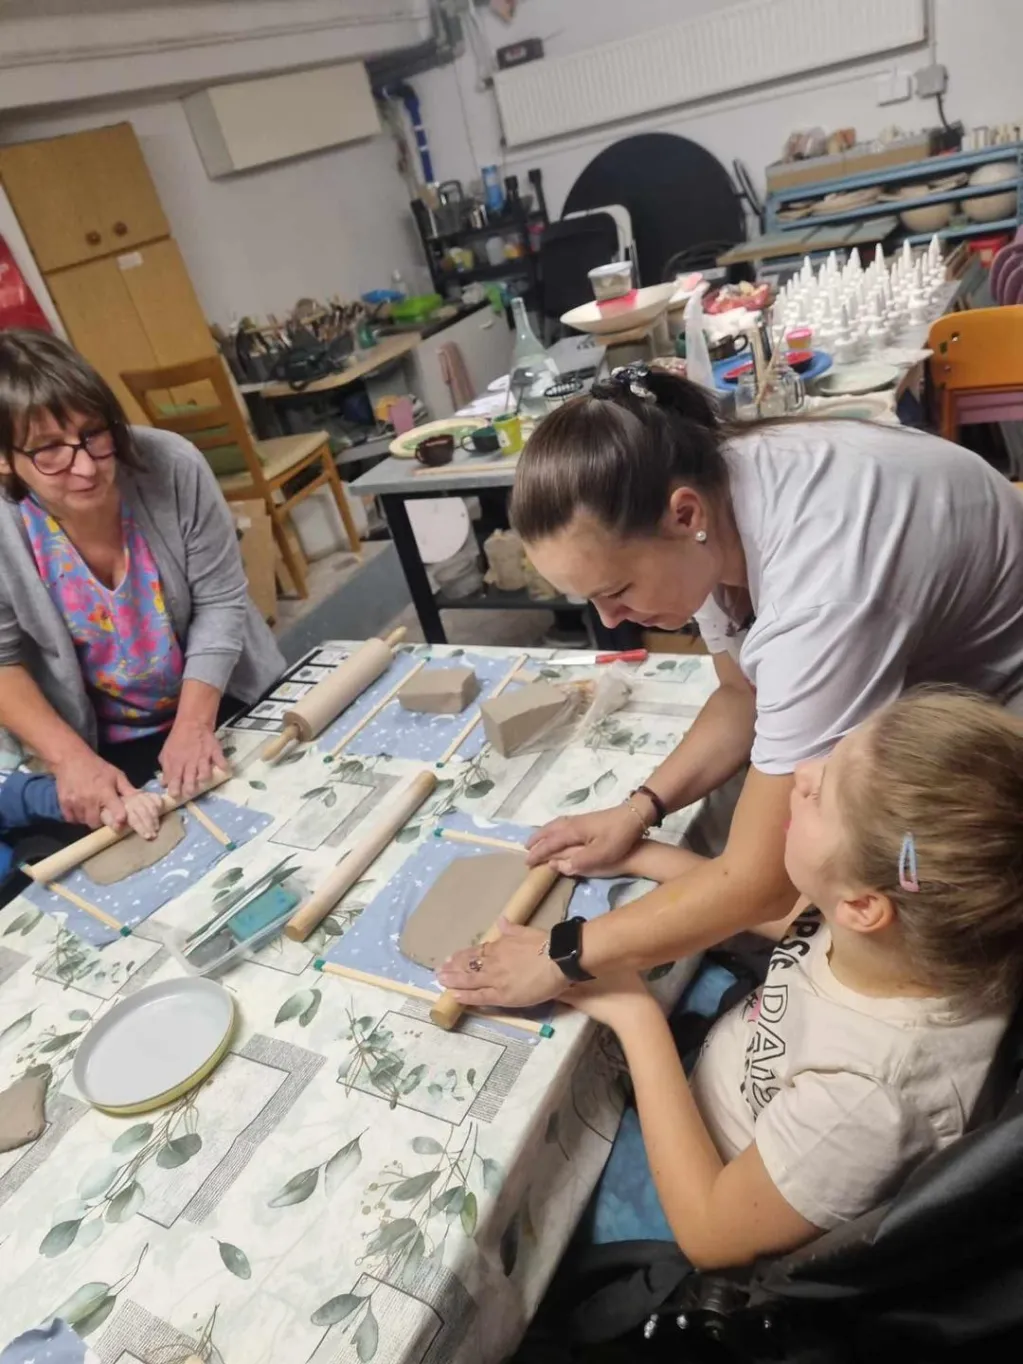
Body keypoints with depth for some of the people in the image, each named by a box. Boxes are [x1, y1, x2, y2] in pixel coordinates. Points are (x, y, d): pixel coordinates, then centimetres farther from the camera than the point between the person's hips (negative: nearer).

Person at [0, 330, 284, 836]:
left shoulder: (173, 466, -22)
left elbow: (220, 602, -14)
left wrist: (195, 722, -23)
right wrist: (70, 757, -21)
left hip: (229, 701, 1)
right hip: (105, 745, 0)